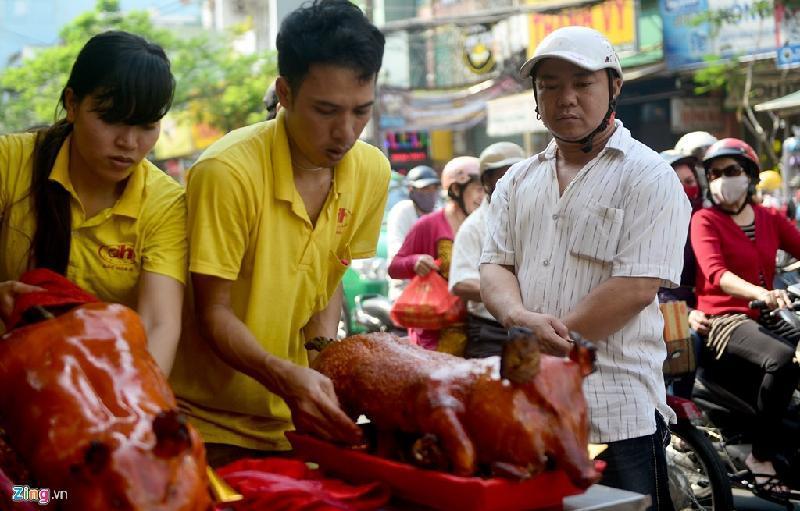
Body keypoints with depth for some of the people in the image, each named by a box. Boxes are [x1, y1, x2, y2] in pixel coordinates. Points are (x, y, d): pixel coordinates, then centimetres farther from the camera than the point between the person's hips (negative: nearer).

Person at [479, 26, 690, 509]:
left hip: (618, 414, -5)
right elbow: (495, 266, 8)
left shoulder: (648, 176, -3)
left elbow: (636, 288, -13)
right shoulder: (518, 181, 15)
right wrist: (519, 317, -16)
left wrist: (539, 346, -14)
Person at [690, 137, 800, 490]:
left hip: (766, 319, 5)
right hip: (724, 321, -5)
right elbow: (715, 273, -17)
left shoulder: (771, 219, 17)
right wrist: (761, 293, -34)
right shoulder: (705, 220, 1)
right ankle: (761, 456, -19)